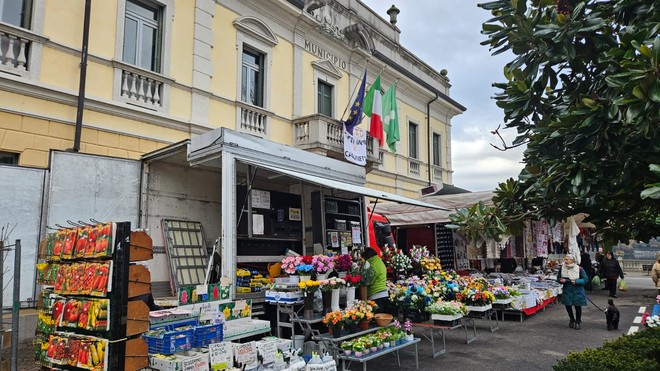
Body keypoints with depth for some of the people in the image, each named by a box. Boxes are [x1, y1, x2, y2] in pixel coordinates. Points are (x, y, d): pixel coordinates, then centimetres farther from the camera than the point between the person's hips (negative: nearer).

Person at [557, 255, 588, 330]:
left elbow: (585, 279, -10)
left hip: (577, 291, -3)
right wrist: (561, 280, -14)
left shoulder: (579, 269, -13)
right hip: (567, 290, 3)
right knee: (568, 306, 8)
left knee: (578, 306, 6)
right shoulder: (562, 268, -3)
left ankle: (578, 321, 27)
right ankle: (572, 320, 33)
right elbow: (558, 278, 9)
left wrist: (576, 281, -24)